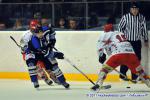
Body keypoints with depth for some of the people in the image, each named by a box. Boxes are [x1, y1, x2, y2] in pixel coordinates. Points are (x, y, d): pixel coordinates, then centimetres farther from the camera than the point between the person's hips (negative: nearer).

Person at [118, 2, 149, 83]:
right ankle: (122, 75, 10)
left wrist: (146, 40, 13)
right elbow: (120, 28, -1)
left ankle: (135, 77, 10)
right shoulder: (125, 17, -8)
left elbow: (144, 29, 11)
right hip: (127, 41, -3)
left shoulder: (142, 18, 2)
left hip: (137, 42, 3)